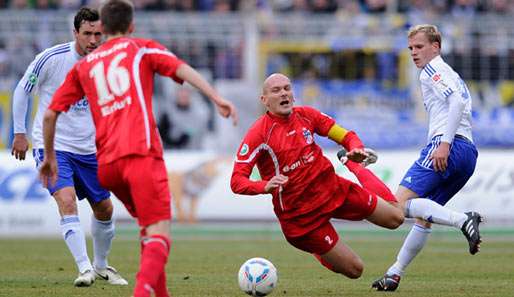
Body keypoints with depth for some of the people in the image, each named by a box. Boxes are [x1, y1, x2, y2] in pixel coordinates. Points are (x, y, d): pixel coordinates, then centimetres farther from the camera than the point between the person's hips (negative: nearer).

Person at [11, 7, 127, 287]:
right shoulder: (52, 58, -15)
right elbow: (21, 91, -3)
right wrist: (19, 133, -2)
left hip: (89, 149, 5)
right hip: (52, 146, -5)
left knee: (104, 209, 11)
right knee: (66, 200, -24)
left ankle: (101, 266, 33)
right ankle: (85, 269, -27)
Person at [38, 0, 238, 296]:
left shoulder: (83, 66, 25)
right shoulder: (141, 48, 16)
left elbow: (50, 115, 22)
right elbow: (183, 69, -2)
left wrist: (49, 157, 34)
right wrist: (217, 98, -10)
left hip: (106, 165, 5)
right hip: (142, 151, -5)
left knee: (147, 224, 24)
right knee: (159, 233, -13)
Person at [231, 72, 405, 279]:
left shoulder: (305, 115, -2)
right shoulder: (259, 134, -18)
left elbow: (347, 137, 5)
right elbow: (237, 181, -22)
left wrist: (356, 150, -19)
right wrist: (265, 186, -42)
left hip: (333, 189, 5)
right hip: (298, 212, -5)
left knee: (395, 218, 10)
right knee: (355, 270, -6)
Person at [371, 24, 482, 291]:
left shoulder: (433, 70, 1)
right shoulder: (450, 74, 31)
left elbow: (457, 101, -15)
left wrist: (445, 143, -21)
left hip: (449, 147, -10)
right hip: (469, 152, 10)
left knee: (400, 203, -18)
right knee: (423, 216, 15)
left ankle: (463, 220, -31)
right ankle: (395, 274, 16)